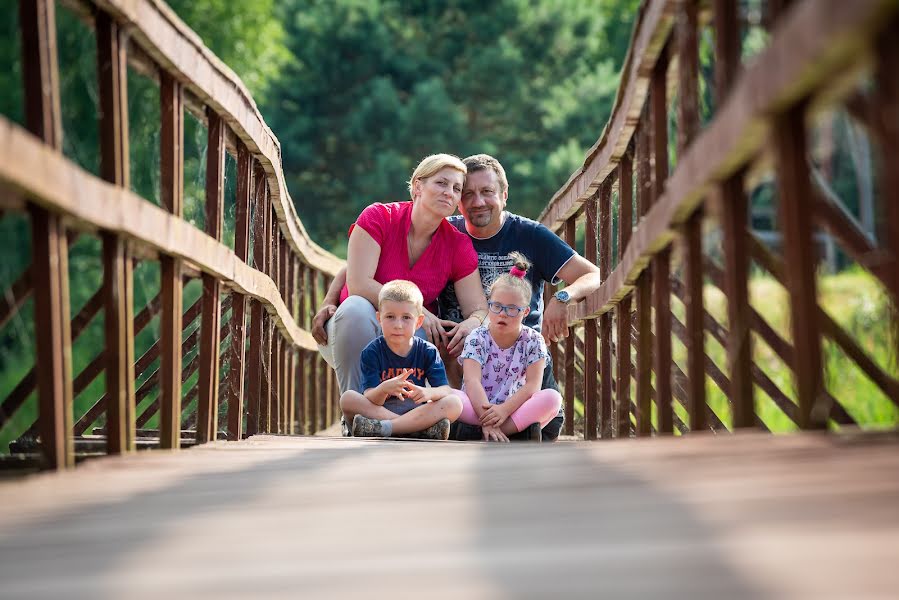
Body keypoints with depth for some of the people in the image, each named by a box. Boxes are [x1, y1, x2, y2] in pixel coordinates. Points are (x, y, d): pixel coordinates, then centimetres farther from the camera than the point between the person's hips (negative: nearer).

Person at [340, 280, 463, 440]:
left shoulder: (428, 352, 3)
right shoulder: (372, 352, -3)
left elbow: (445, 390, -9)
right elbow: (370, 400, -14)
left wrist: (428, 393, -33)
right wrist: (383, 389, -38)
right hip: (378, 412, -1)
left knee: (455, 403, -24)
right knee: (347, 398, -27)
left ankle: (384, 428, -36)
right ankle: (425, 428, -35)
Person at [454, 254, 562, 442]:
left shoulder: (533, 341, 1)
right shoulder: (477, 338, -3)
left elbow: (533, 384, -10)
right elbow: (472, 381, -17)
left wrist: (504, 410, -26)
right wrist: (487, 419, -32)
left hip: (514, 409, 2)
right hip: (477, 408, -1)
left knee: (553, 398, -26)